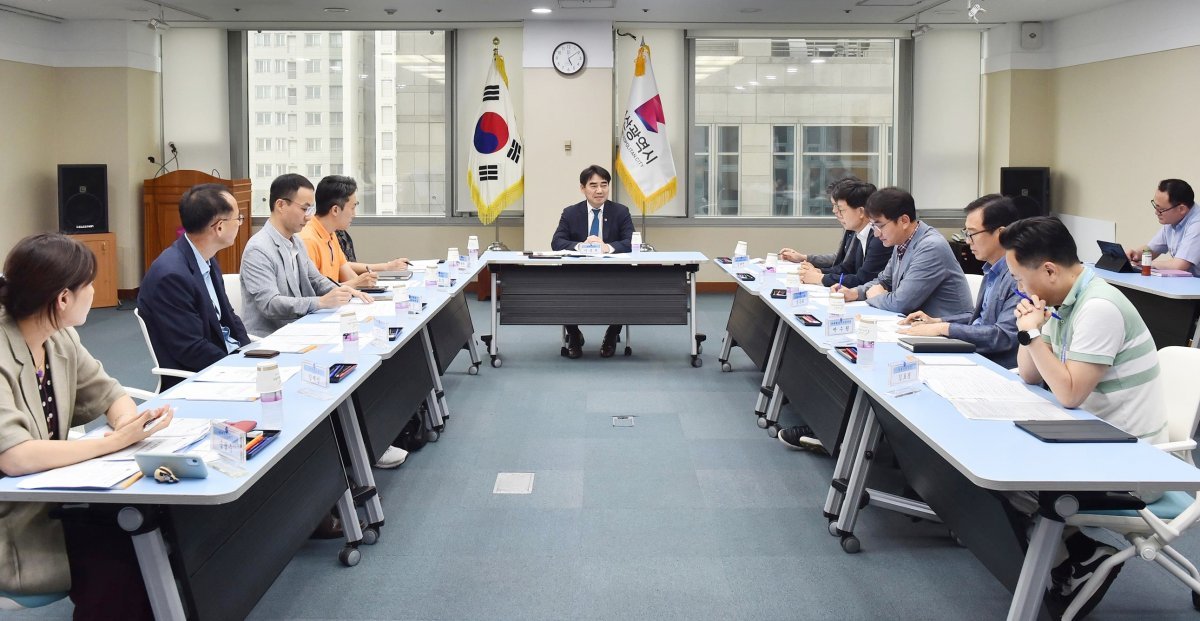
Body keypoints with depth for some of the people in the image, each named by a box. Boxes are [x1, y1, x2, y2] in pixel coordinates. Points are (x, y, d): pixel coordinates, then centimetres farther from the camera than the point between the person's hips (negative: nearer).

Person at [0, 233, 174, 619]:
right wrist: (114, 442, -28)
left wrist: (128, 427, -14)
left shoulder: (60, 337, 1)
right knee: (118, 564, -22)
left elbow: (109, 394, 9)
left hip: (51, 497, 7)